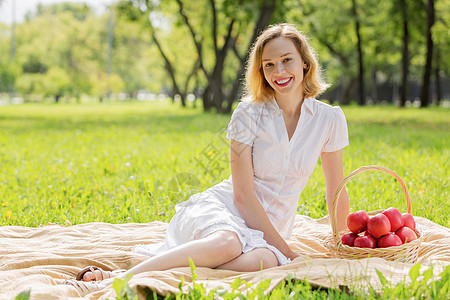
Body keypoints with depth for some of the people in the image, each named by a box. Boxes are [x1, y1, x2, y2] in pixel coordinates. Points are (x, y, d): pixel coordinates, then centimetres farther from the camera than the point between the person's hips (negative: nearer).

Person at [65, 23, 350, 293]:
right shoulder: (249, 114, -7)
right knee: (228, 243, -42)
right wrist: (285, 249, -13)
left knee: (263, 262, -38)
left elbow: (336, 192, 12)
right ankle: (118, 278, -36)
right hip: (222, 207, -2)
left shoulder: (330, 119, 1)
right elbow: (243, 195, -11)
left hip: (267, 229, 3)